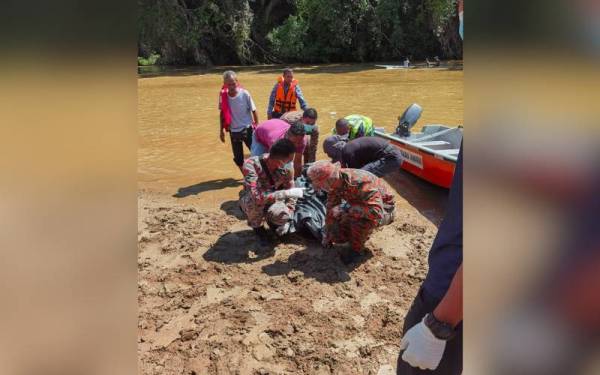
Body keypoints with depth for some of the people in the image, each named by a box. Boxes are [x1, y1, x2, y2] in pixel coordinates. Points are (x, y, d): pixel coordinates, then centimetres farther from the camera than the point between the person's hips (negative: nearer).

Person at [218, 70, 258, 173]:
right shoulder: (223, 96, -6)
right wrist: (221, 130, 9)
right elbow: (222, 113, 7)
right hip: (233, 131, 3)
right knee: (238, 158, 10)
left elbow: (253, 110, -5)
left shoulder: (244, 94, -14)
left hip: (247, 129, -3)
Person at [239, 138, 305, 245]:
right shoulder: (251, 164, -33)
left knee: (282, 217, -31)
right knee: (256, 201, -38)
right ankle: (257, 227, -4)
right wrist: (286, 193, -45)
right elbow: (258, 197, -45)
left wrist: (287, 220, -13)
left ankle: (272, 221, 8)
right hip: (249, 201, -2)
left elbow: (290, 191, -6)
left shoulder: (286, 166, -20)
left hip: (273, 201, 2)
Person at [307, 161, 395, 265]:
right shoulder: (334, 181, -15)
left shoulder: (360, 182, -38)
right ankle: (363, 232, 21)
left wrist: (346, 209, -40)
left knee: (357, 216, -37)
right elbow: (331, 209, -4)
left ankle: (357, 249, -11)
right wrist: (327, 237, 4)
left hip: (383, 209, -7)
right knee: (337, 236, -7)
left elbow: (376, 211, -48)